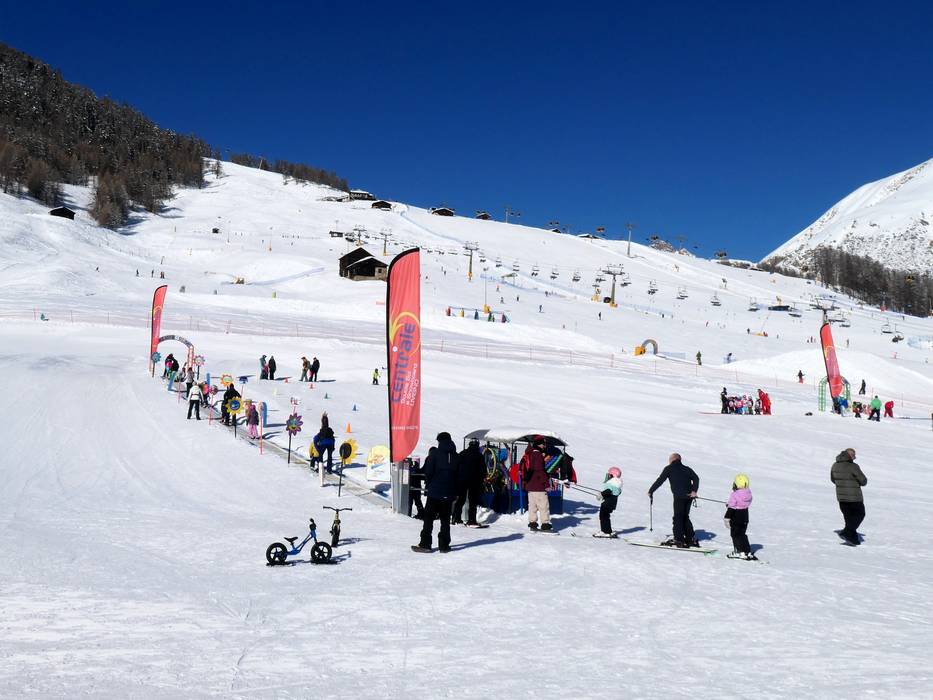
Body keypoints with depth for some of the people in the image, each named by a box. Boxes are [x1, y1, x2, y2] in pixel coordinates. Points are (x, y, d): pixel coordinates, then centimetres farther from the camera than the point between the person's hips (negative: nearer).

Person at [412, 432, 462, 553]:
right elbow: (459, 476, 9)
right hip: (449, 493, 4)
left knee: (428, 518, 2)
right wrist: (455, 492, 14)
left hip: (435, 492, -4)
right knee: (445, 519, 9)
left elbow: (428, 472, -9)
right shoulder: (456, 456, 7)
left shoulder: (435, 454, -7)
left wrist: (428, 483, 10)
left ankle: (425, 544, -1)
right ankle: (444, 545, 7)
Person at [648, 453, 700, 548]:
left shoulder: (669, 469, 6)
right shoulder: (687, 469, 20)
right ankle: (691, 539, 16)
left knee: (678, 517, -1)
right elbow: (696, 478, 5)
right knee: (685, 517, 17)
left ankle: (679, 539, -6)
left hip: (679, 496, -6)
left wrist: (650, 491, 10)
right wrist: (694, 491, -5)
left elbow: (659, 481, 3)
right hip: (689, 496, 6)